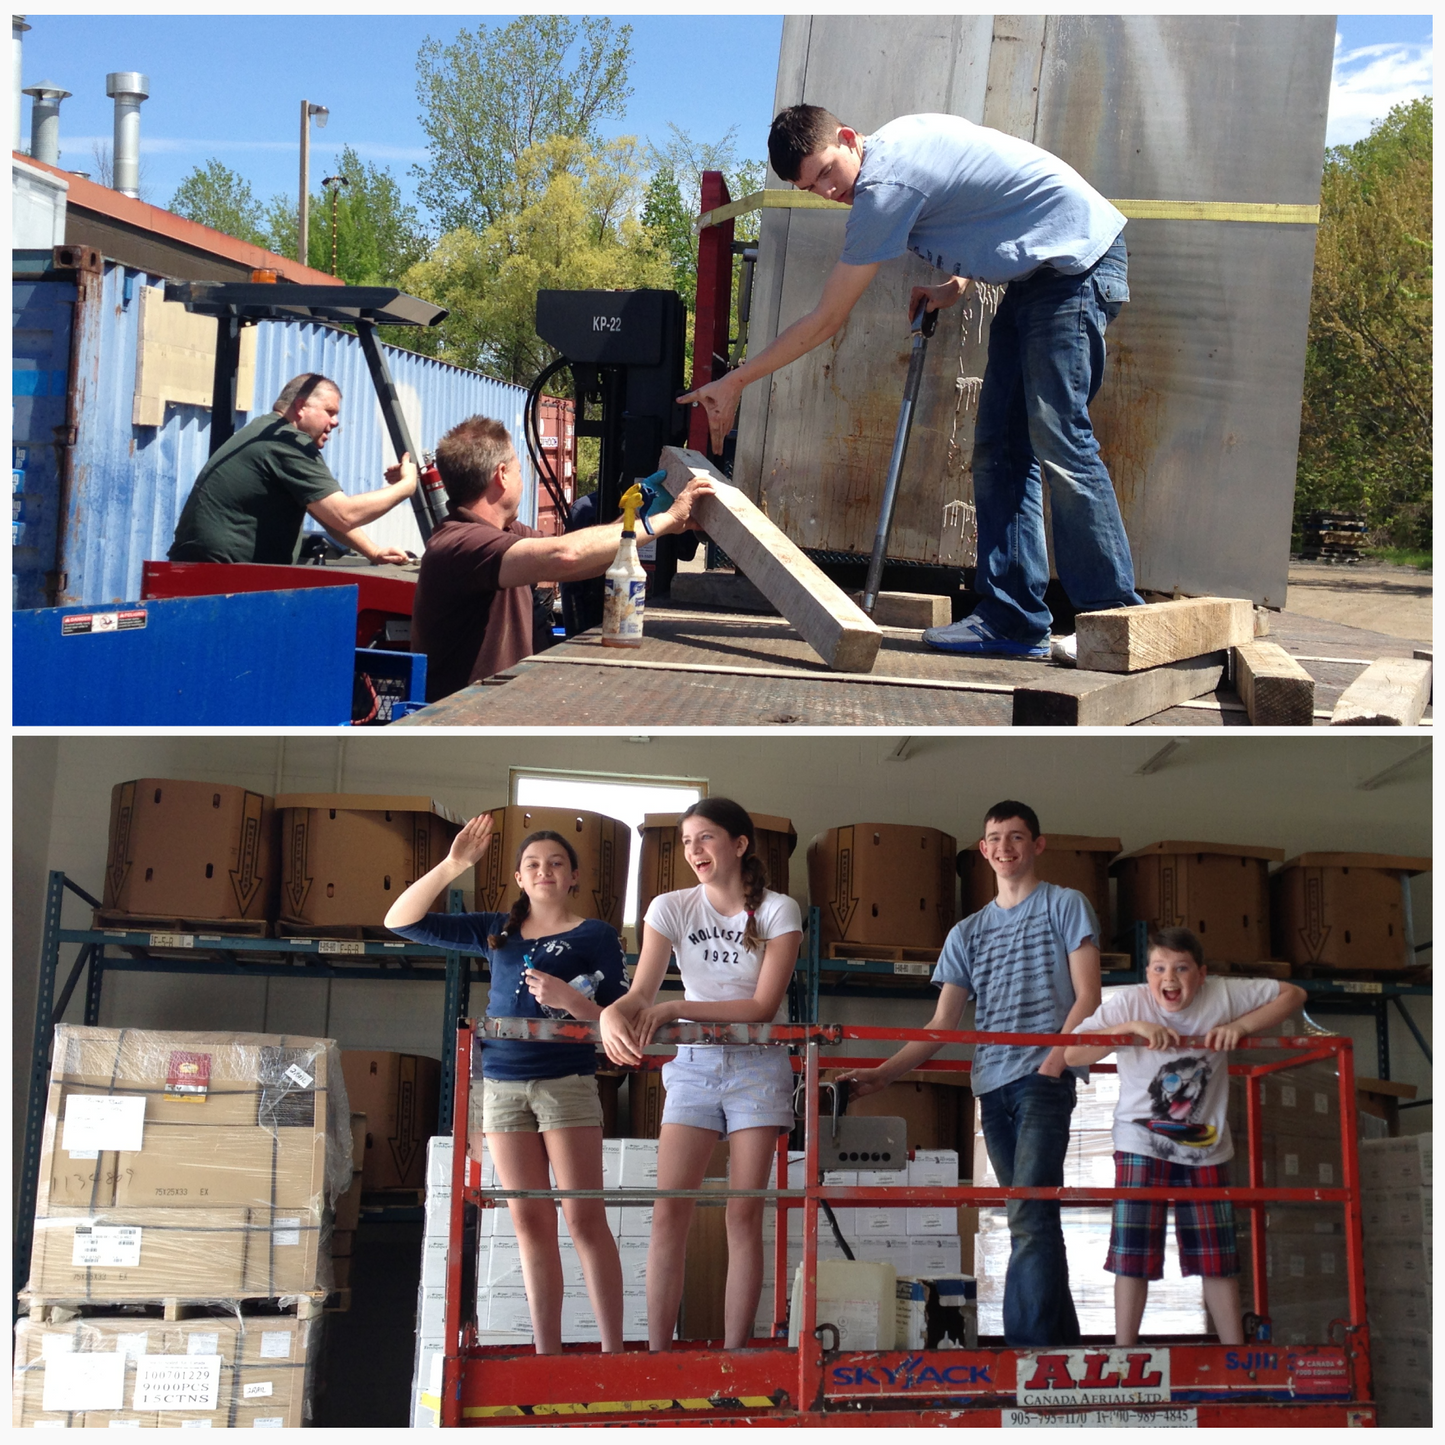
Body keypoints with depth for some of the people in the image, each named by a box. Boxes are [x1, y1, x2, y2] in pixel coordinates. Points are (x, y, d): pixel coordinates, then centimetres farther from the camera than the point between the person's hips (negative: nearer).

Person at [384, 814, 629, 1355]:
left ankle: (613, 1351, -4)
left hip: (567, 1083, -4)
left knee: (584, 1219, -7)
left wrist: (569, 999, -20)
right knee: (530, 1224, 6)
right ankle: (546, 1355, 11)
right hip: (503, 1086, 4)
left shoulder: (595, 935, 2)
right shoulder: (498, 932, 12)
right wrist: (450, 867, -5)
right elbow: (402, 922, 7)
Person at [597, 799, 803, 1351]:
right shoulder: (672, 908, 1)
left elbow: (763, 1006, -12)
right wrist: (613, 1013, -33)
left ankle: (733, 1353, 1)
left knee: (745, 1212, -3)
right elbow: (641, 992, -9)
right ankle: (658, 1352, -7)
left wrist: (676, 1009, -20)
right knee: (670, 1209, -9)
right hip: (693, 1065, 2)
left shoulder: (778, 910, -5)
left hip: (757, 1065, -1)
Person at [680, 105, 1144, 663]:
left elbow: (826, 320, -14)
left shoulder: (884, 186, -20)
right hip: (1035, 273, 10)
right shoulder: (902, 134, 7)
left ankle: (1118, 618, -14)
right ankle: (1011, 618, -1)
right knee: (999, 447, 2)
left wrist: (735, 381, -8)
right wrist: (956, 285, 7)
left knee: (1058, 442, -17)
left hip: (1077, 259, -10)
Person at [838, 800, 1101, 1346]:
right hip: (992, 1086, 6)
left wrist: (1055, 1061, -15)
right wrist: (882, 1073, 3)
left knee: (1029, 1218, -18)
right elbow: (941, 1025, 15)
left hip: (1043, 1079, -6)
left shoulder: (1064, 905, 7)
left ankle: (1024, 1346, -23)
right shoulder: (967, 932, 19)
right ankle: (1063, 1344, 9)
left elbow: (1087, 997, -1)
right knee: (1033, 1221, 6)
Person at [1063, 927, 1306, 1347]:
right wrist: (1132, 1027, -29)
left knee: (1218, 1257, 7)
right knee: (1133, 1255, -4)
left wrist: (1241, 1025, -16)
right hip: (1141, 1146, -2)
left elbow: (1292, 994, -2)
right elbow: (1073, 1053, -19)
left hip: (1206, 1149, 2)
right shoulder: (1128, 1002, -12)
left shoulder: (1222, 995, -9)